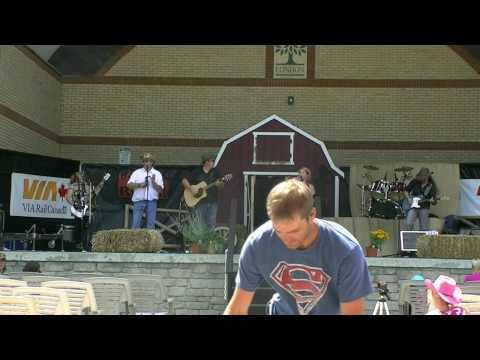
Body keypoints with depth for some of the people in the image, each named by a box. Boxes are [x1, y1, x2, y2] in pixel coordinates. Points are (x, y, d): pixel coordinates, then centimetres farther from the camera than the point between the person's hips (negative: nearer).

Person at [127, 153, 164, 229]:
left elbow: (160, 189, 2)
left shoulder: (157, 174, 10)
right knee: (135, 224, -6)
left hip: (152, 201, 0)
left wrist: (153, 182, -14)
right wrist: (139, 185, -11)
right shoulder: (137, 172, 11)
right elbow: (129, 185, 3)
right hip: (139, 201, 0)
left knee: (151, 224, 0)